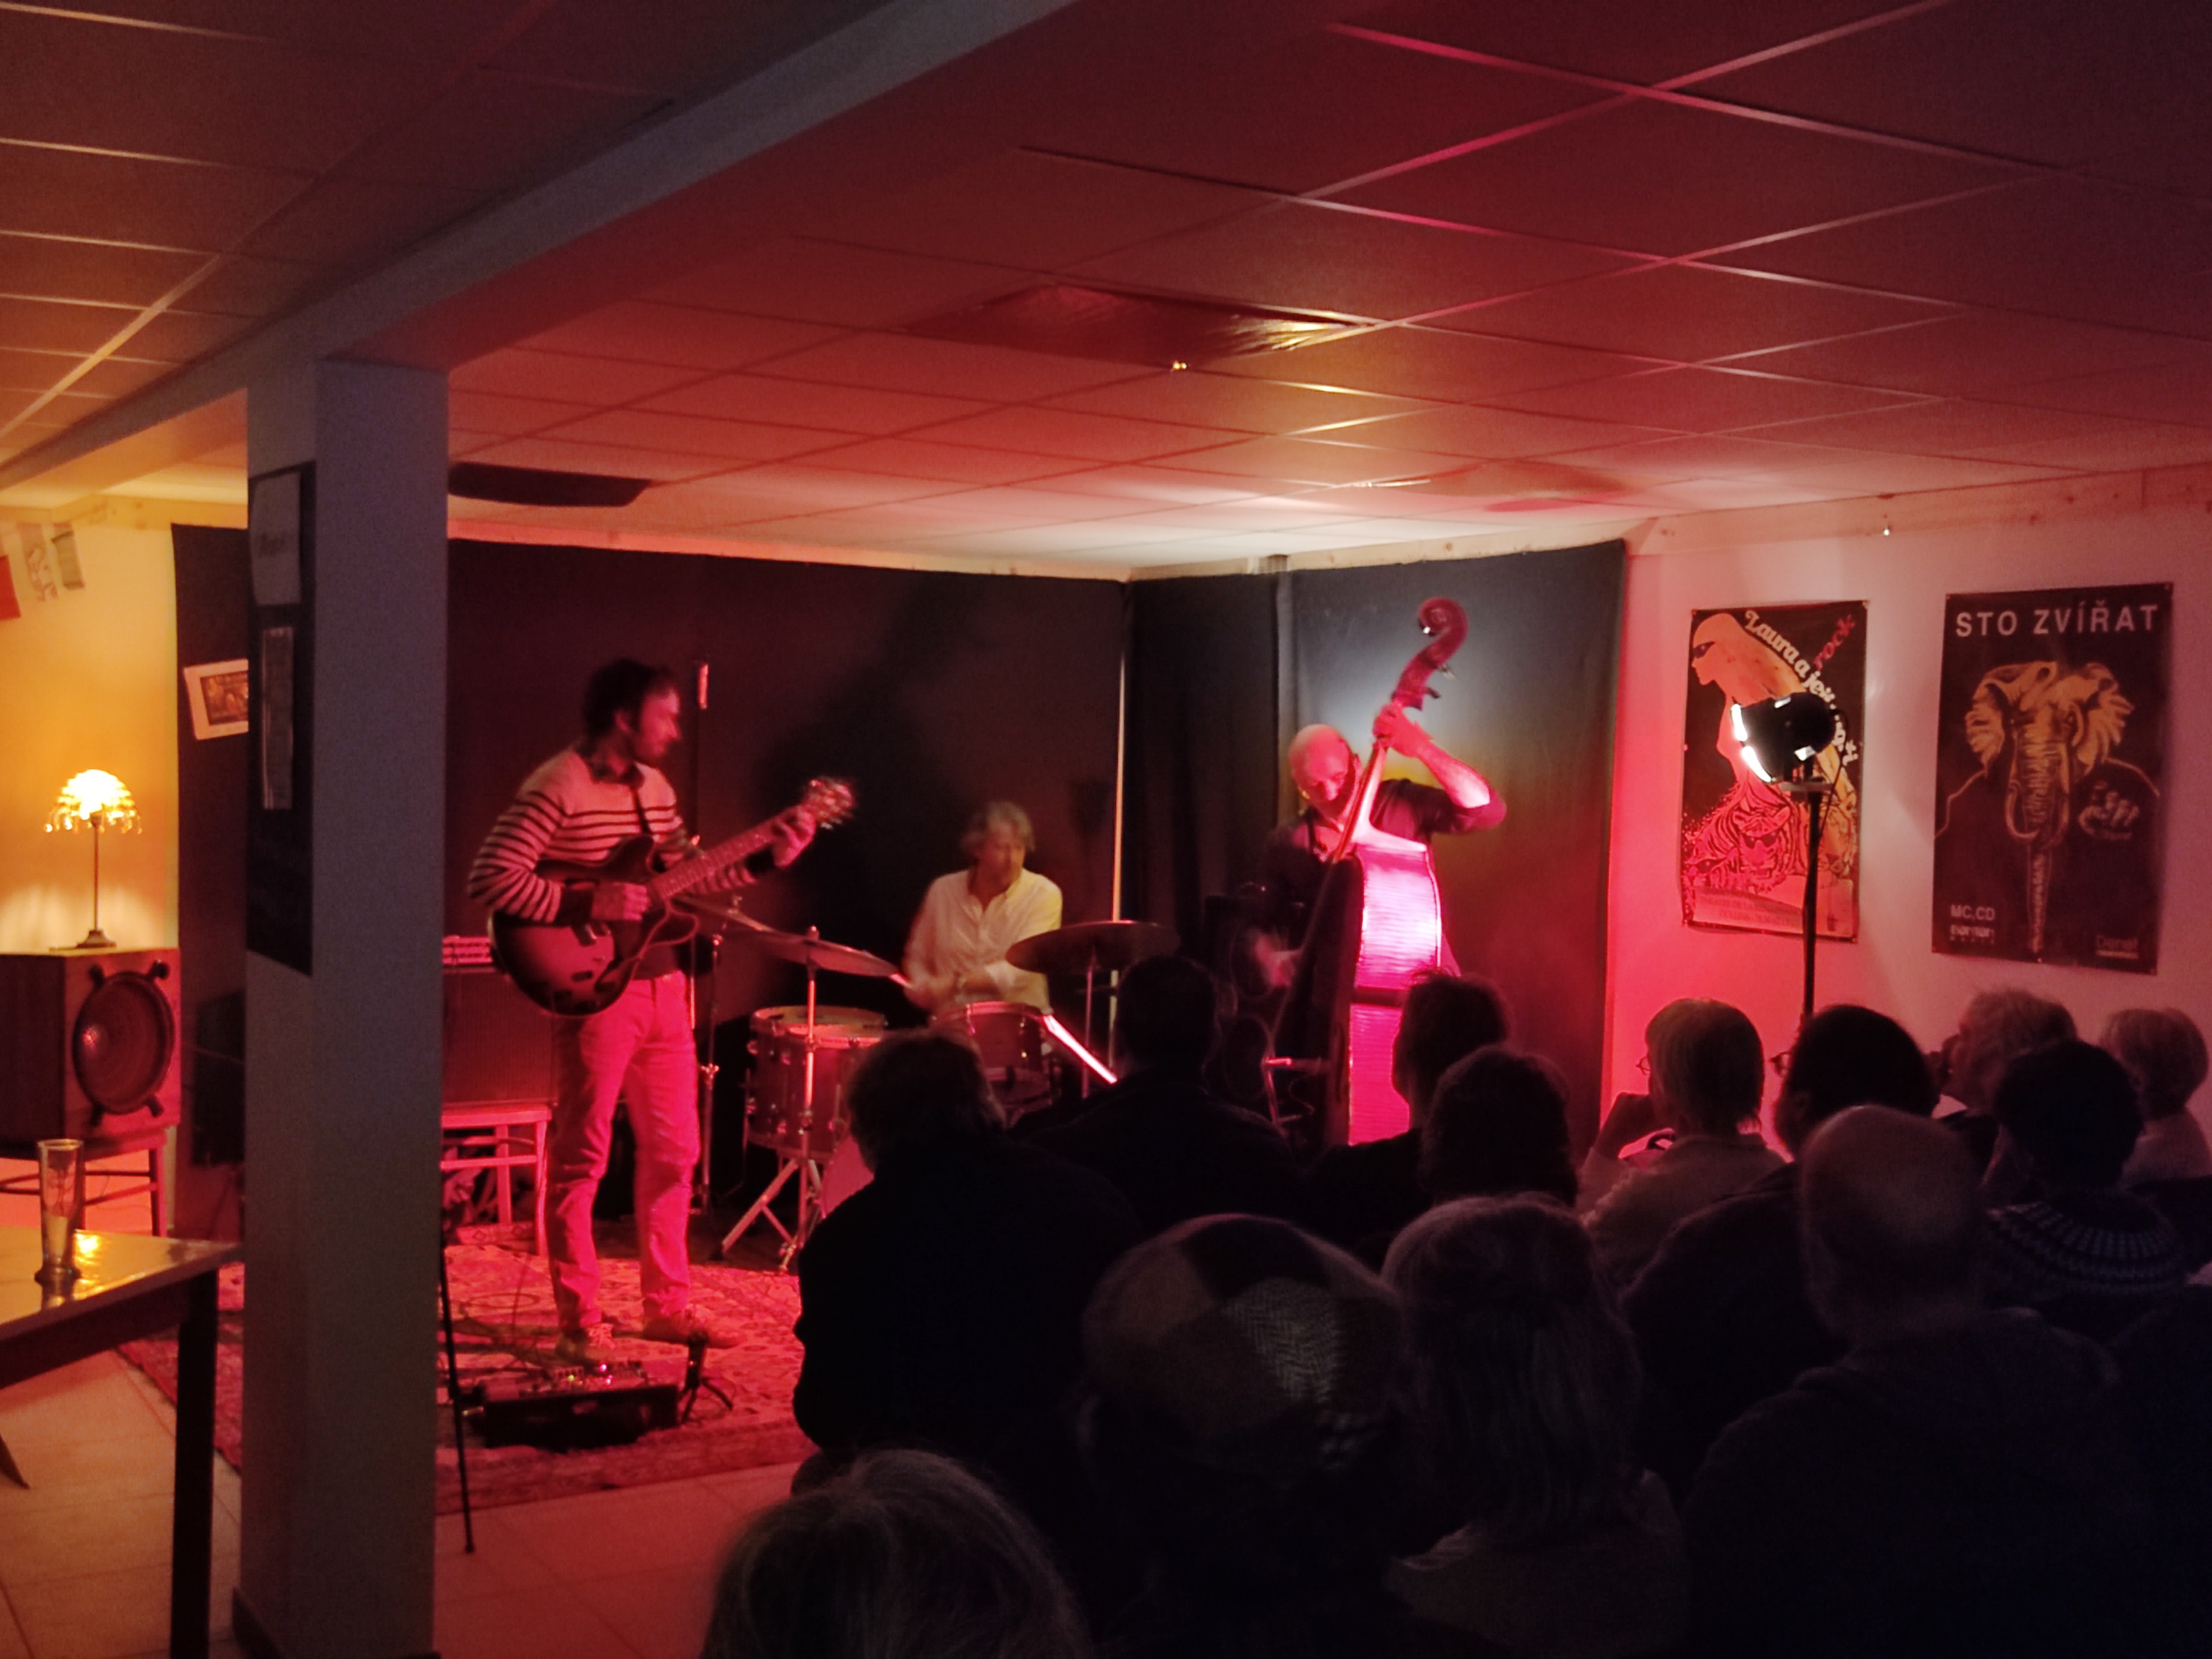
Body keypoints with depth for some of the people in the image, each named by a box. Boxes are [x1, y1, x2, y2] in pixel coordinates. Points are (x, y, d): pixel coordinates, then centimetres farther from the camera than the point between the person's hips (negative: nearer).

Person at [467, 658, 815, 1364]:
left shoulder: (655, 787, 13)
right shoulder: (556, 789, -13)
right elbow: (490, 877, -21)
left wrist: (766, 856, 8)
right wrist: (585, 903, -23)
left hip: (660, 983, 8)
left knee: (673, 1151, 13)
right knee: (580, 1159, 0)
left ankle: (666, 1305, 25)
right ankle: (579, 1326, 8)